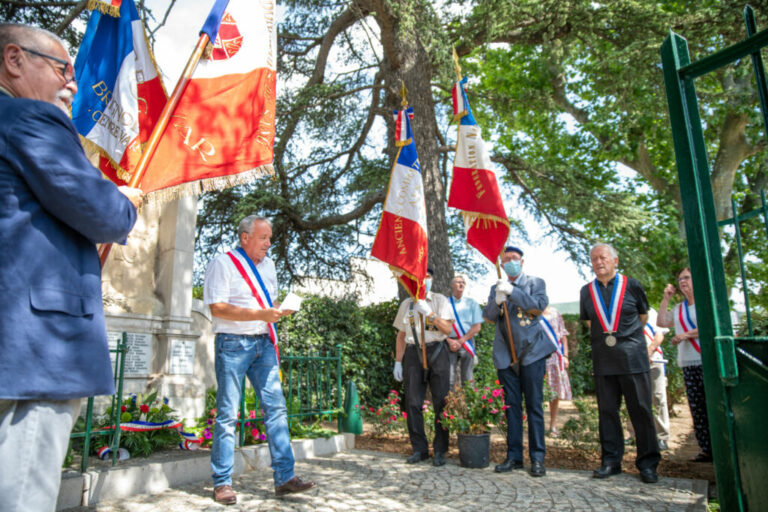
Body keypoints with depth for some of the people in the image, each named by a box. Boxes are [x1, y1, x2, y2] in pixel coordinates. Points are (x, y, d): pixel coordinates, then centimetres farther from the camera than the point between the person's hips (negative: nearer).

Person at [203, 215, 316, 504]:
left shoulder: (267, 265, 17)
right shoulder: (223, 264, -6)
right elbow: (217, 308, -15)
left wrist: (278, 310, 2)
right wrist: (260, 314, -21)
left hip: (263, 343, 6)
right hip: (233, 344, -6)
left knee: (276, 407, 2)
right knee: (228, 414, 1)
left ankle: (284, 477, 8)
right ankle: (222, 483, 14)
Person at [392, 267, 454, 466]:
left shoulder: (440, 300, 7)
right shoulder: (406, 304, 15)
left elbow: (447, 329, -2)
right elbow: (401, 336, 16)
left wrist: (429, 312, -13)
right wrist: (398, 362, 10)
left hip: (436, 352, -2)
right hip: (413, 353, 2)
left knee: (441, 402, -2)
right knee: (413, 403, 1)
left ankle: (440, 451, 8)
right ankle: (419, 449, 13)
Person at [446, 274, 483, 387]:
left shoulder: (471, 303, 9)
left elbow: (477, 327, 2)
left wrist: (460, 341, -7)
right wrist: (450, 341, -10)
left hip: (466, 342, 1)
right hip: (449, 343, 0)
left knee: (467, 379, 0)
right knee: (449, 379, -5)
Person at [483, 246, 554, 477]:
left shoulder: (535, 283, 5)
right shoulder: (496, 287, 12)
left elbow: (539, 306, -12)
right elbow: (489, 316, 2)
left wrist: (512, 291, -19)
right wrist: (497, 300, -18)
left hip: (531, 352, -3)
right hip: (505, 354, 3)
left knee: (534, 405, 0)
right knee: (511, 406, 7)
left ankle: (537, 458, 8)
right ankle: (514, 456, 15)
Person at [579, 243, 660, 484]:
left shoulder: (631, 285, 0)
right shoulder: (587, 291, 7)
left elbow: (643, 317, 14)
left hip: (632, 357, -2)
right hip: (603, 360, 2)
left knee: (641, 409, 2)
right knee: (607, 410, 6)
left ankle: (648, 463, 13)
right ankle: (611, 460, 15)